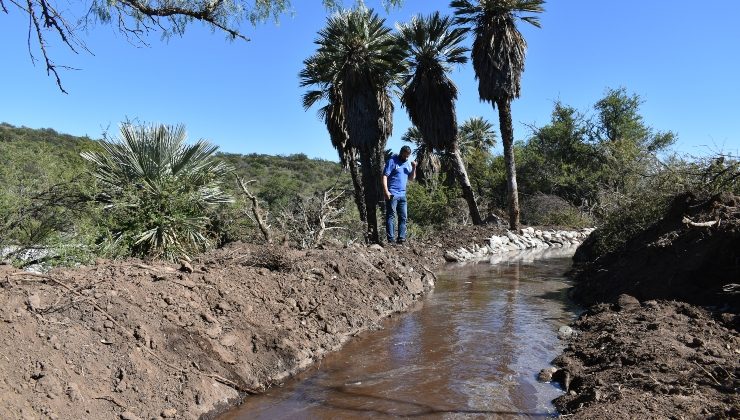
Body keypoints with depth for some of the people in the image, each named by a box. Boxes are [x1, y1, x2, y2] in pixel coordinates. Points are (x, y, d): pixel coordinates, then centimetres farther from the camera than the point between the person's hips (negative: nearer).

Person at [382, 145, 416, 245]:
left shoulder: (408, 163, 16)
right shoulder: (392, 161, -5)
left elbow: (411, 178, 18)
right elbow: (385, 176, -11)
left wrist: (414, 168, 0)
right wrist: (386, 191, -19)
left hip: (402, 195, 7)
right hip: (392, 194, -7)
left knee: (403, 217, 7)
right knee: (391, 216, -5)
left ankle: (401, 238, 12)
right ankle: (391, 239, -5)